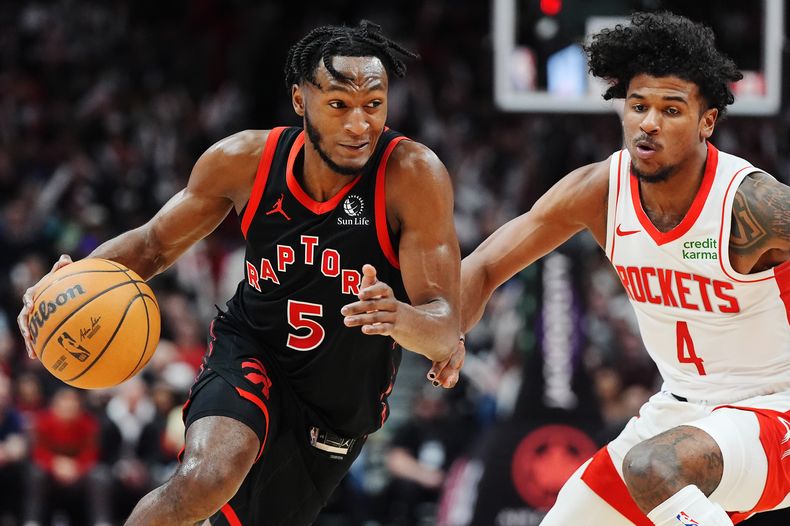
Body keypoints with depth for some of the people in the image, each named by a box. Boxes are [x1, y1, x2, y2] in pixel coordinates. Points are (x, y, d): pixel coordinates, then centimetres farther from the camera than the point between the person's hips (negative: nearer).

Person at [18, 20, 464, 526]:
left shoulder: (413, 175, -24)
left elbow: (444, 327, -27)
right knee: (206, 481, -32)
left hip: (339, 415, 1)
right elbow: (154, 242, 1)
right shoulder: (245, 160, -16)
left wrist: (402, 318, -53)